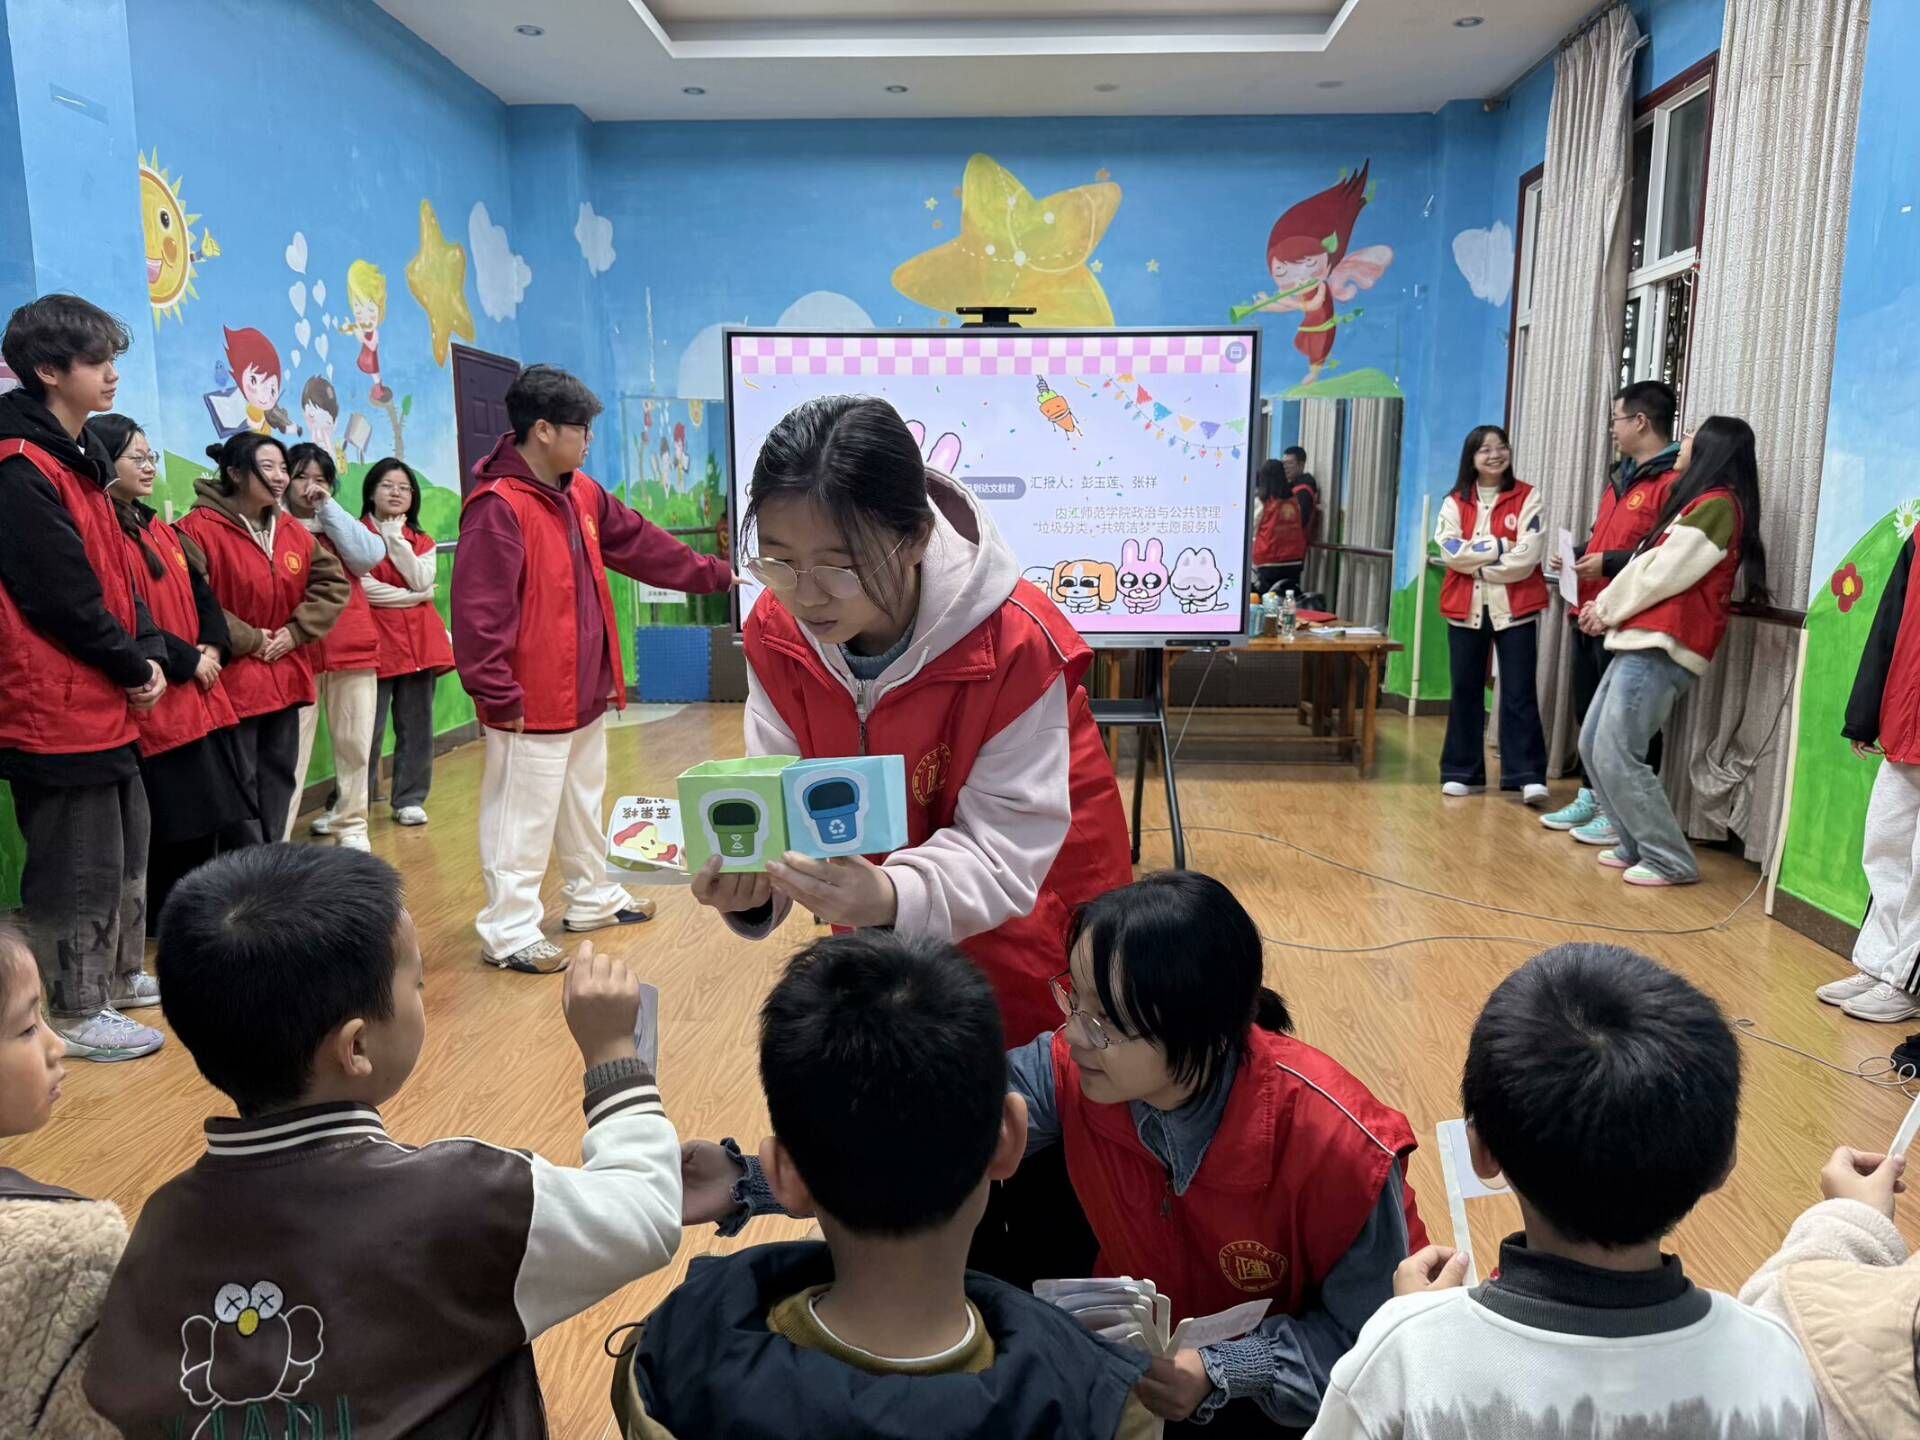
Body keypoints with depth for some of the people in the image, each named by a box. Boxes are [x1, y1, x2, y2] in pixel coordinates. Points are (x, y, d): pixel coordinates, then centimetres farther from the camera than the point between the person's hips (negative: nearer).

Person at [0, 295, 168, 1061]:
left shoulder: (75, 455, 13)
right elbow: (64, 597, -20)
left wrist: (149, 652, 1)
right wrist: (135, 668, -9)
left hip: (103, 700, 10)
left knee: (123, 848, 20)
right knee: (78, 864, 1)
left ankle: (113, 978, 35)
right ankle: (74, 1012, 14)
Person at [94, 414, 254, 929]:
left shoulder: (161, 530, 16)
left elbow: (203, 596, 15)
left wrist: (214, 647, -2)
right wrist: (186, 660, -13)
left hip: (201, 691, 9)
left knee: (226, 808, 12)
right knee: (176, 824, -3)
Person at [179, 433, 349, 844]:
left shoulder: (294, 533, 10)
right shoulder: (199, 529, -12)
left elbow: (332, 583, 12)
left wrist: (296, 631, -2)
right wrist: (248, 640, -15)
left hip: (285, 680, 7)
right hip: (232, 682, -7)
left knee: (279, 778, 14)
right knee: (240, 787, 0)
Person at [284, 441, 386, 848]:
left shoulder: (339, 523, 16)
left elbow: (368, 556, -5)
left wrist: (328, 507, -4)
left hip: (352, 648, 4)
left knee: (355, 743, 8)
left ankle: (351, 825, 19)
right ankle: (276, 838, -5)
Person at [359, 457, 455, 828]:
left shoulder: (423, 541, 14)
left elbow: (421, 582, -5)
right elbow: (366, 589, -11)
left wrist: (394, 538, -9)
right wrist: (414, 596, -4)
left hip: (419, 639, 4)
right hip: (376, 640, -4)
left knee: (416, 724, 6)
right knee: (369, 726, -6)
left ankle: (410, 799, 15)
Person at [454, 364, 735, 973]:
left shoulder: (582, 494, 9)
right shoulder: (497, 508, -20)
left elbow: (643, 545, 21)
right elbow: (479, 613, -24)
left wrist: (715, 574, 26)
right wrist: (498, 695, -25)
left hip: (585, 690, 9)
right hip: (531, 701, -9)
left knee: (583, 803, 21)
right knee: (523, 816, 0)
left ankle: (593, 899, 36)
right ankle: (508, 932, 11)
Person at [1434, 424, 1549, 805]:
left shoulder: (1528, 498, 2)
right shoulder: (1455, 502, 8)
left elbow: (1527, 556, -10)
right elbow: (1450, 551, -7)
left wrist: (1476, 562, -7)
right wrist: (1499, 547, -12)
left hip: (1514, 608, -2)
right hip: (1467, 608, 3)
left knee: (1519, 692, -5)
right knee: (1465, 691, 8)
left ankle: (1529, 776, -5)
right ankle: (1461, 773, 16)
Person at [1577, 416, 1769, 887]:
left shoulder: (1717, 504, -8)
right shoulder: (1701, 502, 24)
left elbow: (1662, 572, -12)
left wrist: (1607, 607, 1)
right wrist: (1606, 607, 9)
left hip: (1661, 647, -10)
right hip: (1641, 641, 10)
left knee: (1618, 756, -12)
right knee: (1592, 746, 9)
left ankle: (1670, 860, -3)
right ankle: (1637, 846, 15)